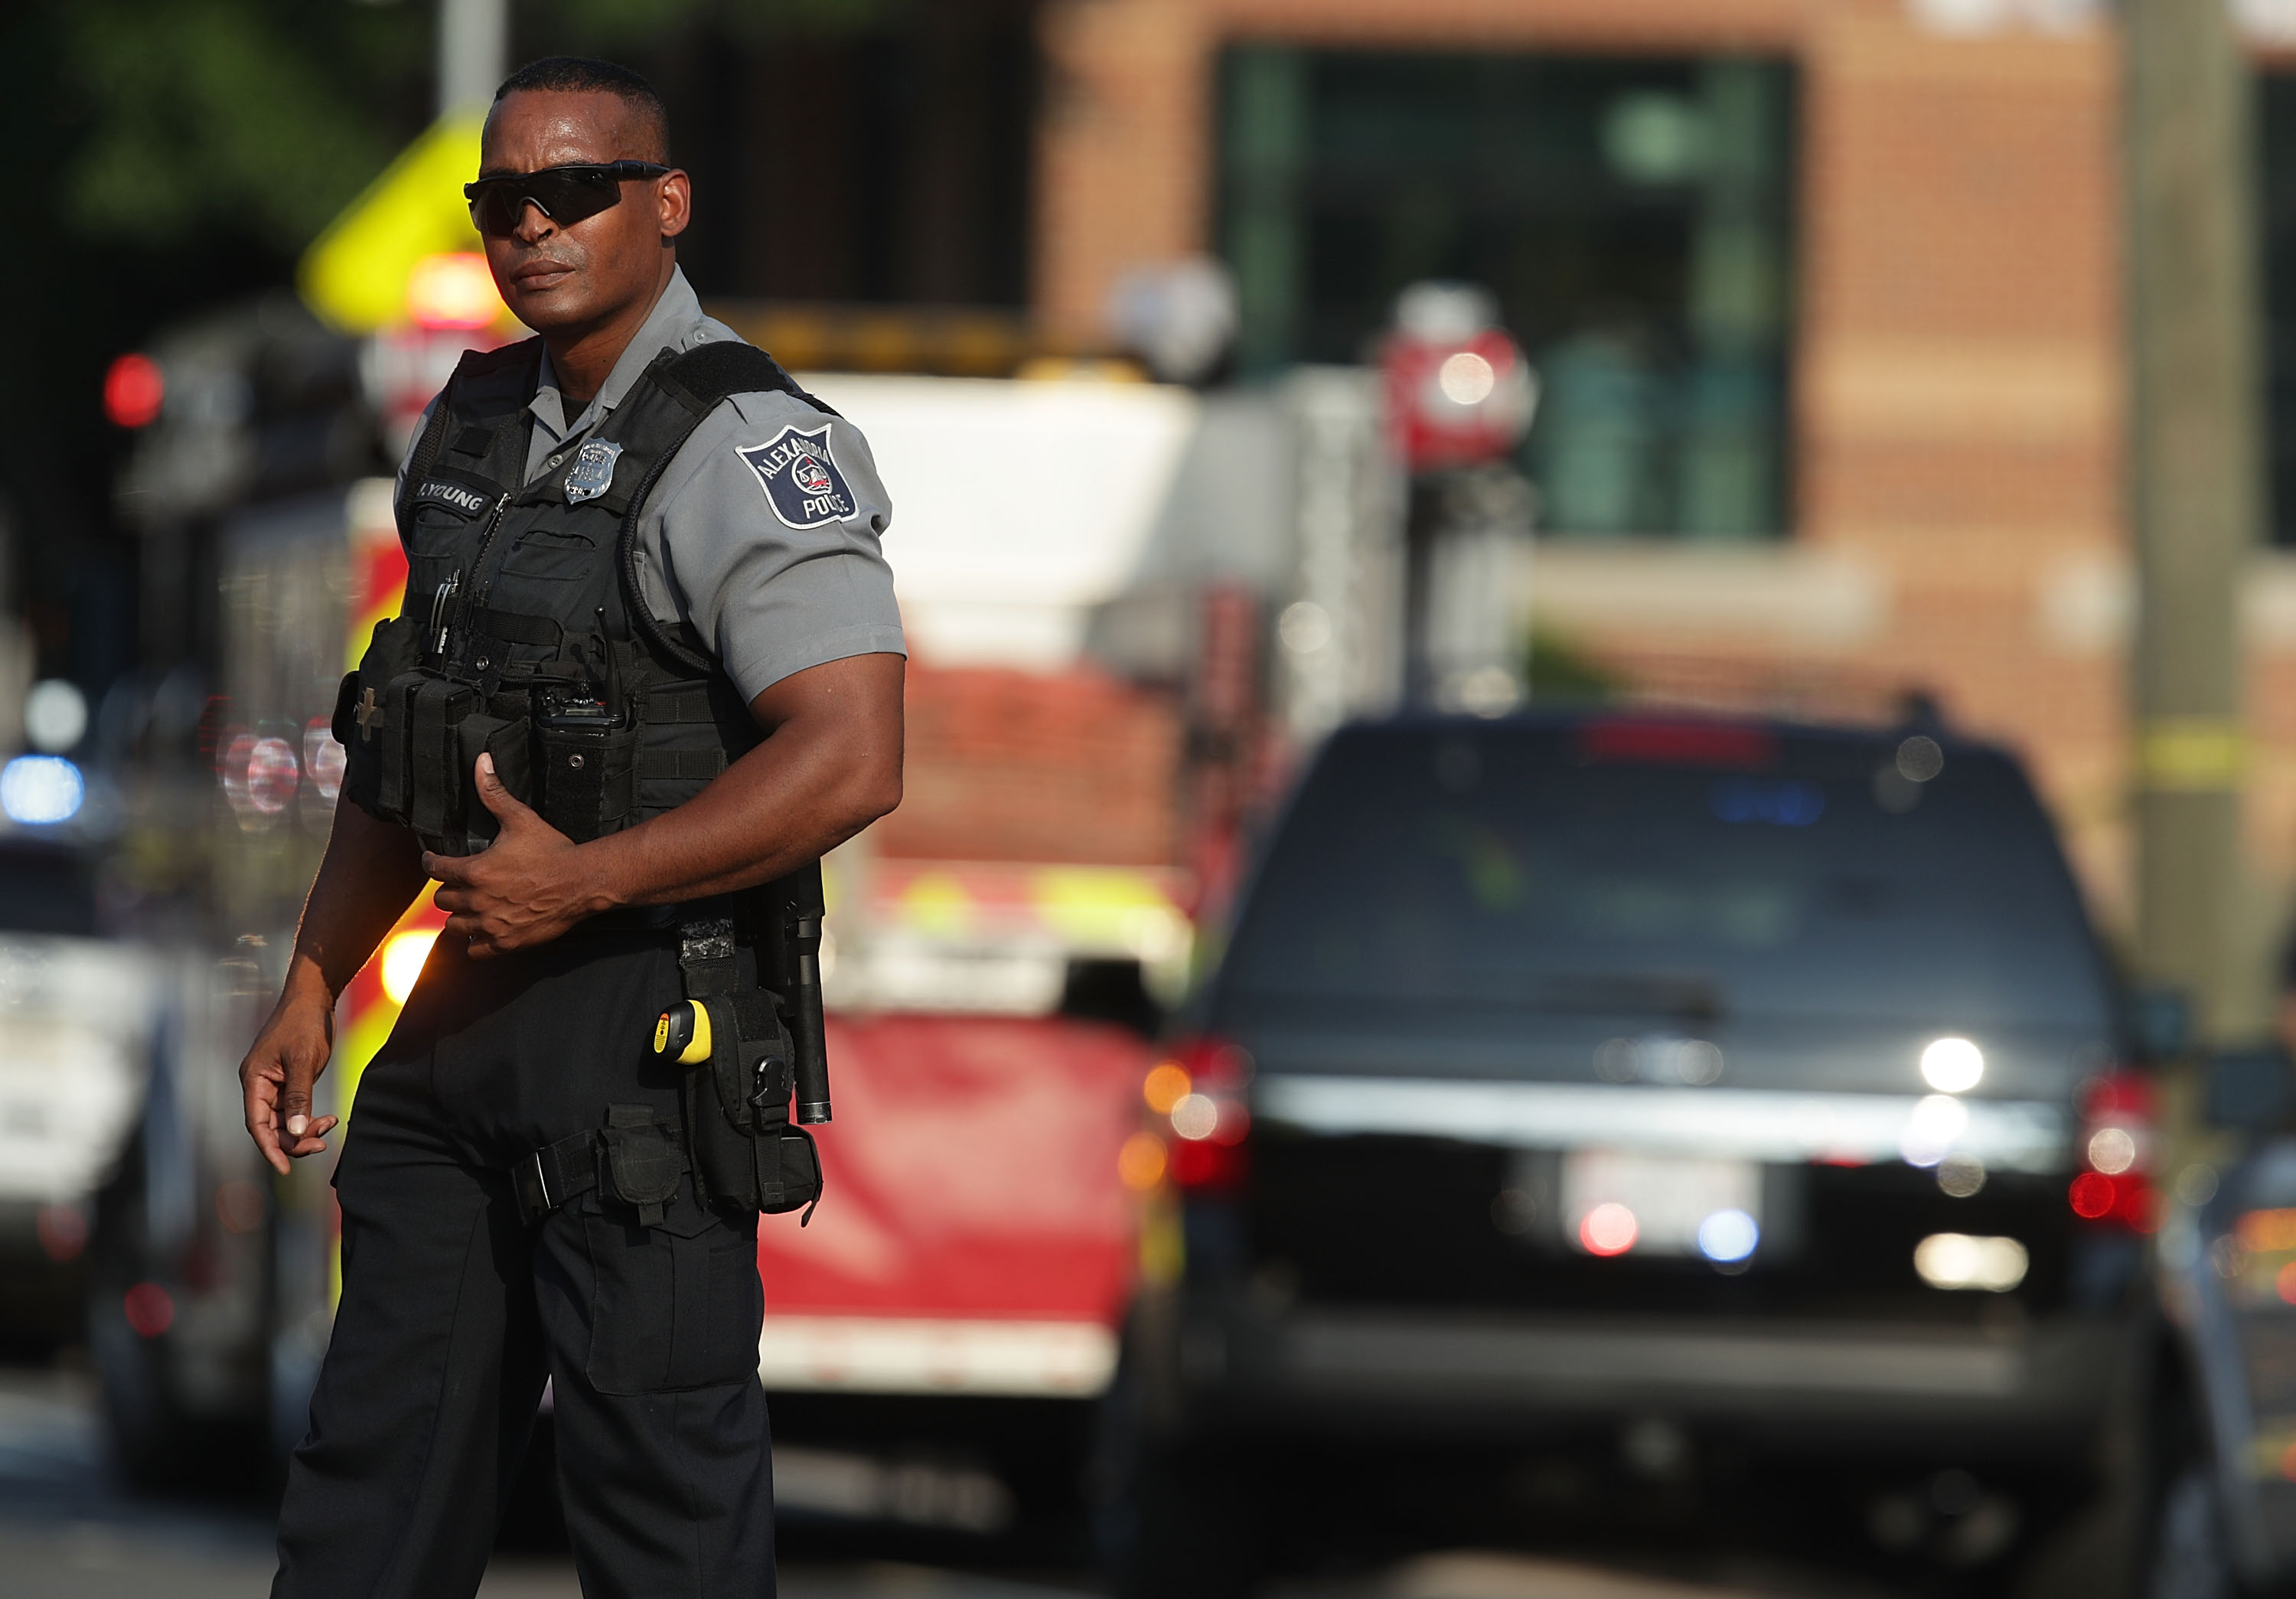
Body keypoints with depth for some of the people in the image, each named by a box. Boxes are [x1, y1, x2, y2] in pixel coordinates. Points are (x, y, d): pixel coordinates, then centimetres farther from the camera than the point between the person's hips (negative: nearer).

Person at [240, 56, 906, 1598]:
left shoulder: (750, 447, -13)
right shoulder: (476, 429, 13)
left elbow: (851, 762, -23)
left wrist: (582, 881, -21)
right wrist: (314, 987, 17)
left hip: (644, 1026, -8)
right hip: (466, 1010, 8)